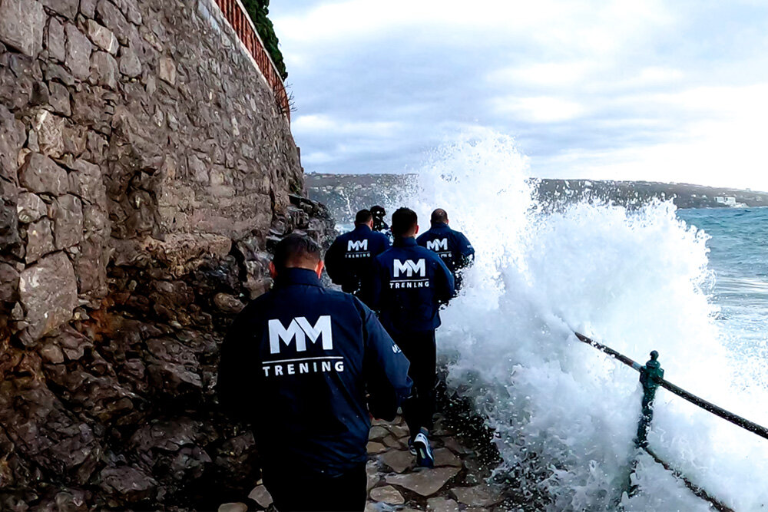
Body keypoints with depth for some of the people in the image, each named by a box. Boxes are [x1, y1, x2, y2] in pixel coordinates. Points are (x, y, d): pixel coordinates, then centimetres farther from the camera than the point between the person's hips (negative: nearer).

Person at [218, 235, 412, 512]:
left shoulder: (249, 318, -10)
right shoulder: (352, 309, -14)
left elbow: (231, 397, -4)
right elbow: (396, 382, -14)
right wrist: (380, 411, 8)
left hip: (281, 469, 1)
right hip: (343, 465, -1)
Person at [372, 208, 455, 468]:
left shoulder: (382, 260, -11)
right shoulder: (430, 258, -7)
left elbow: (374, 299, -13)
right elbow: (448, 291, -3)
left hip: (395, 332, 0)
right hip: (425, 331, 0)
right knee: (426, 382, 12)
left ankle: (415, 432, 21)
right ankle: (423, 429, -8)